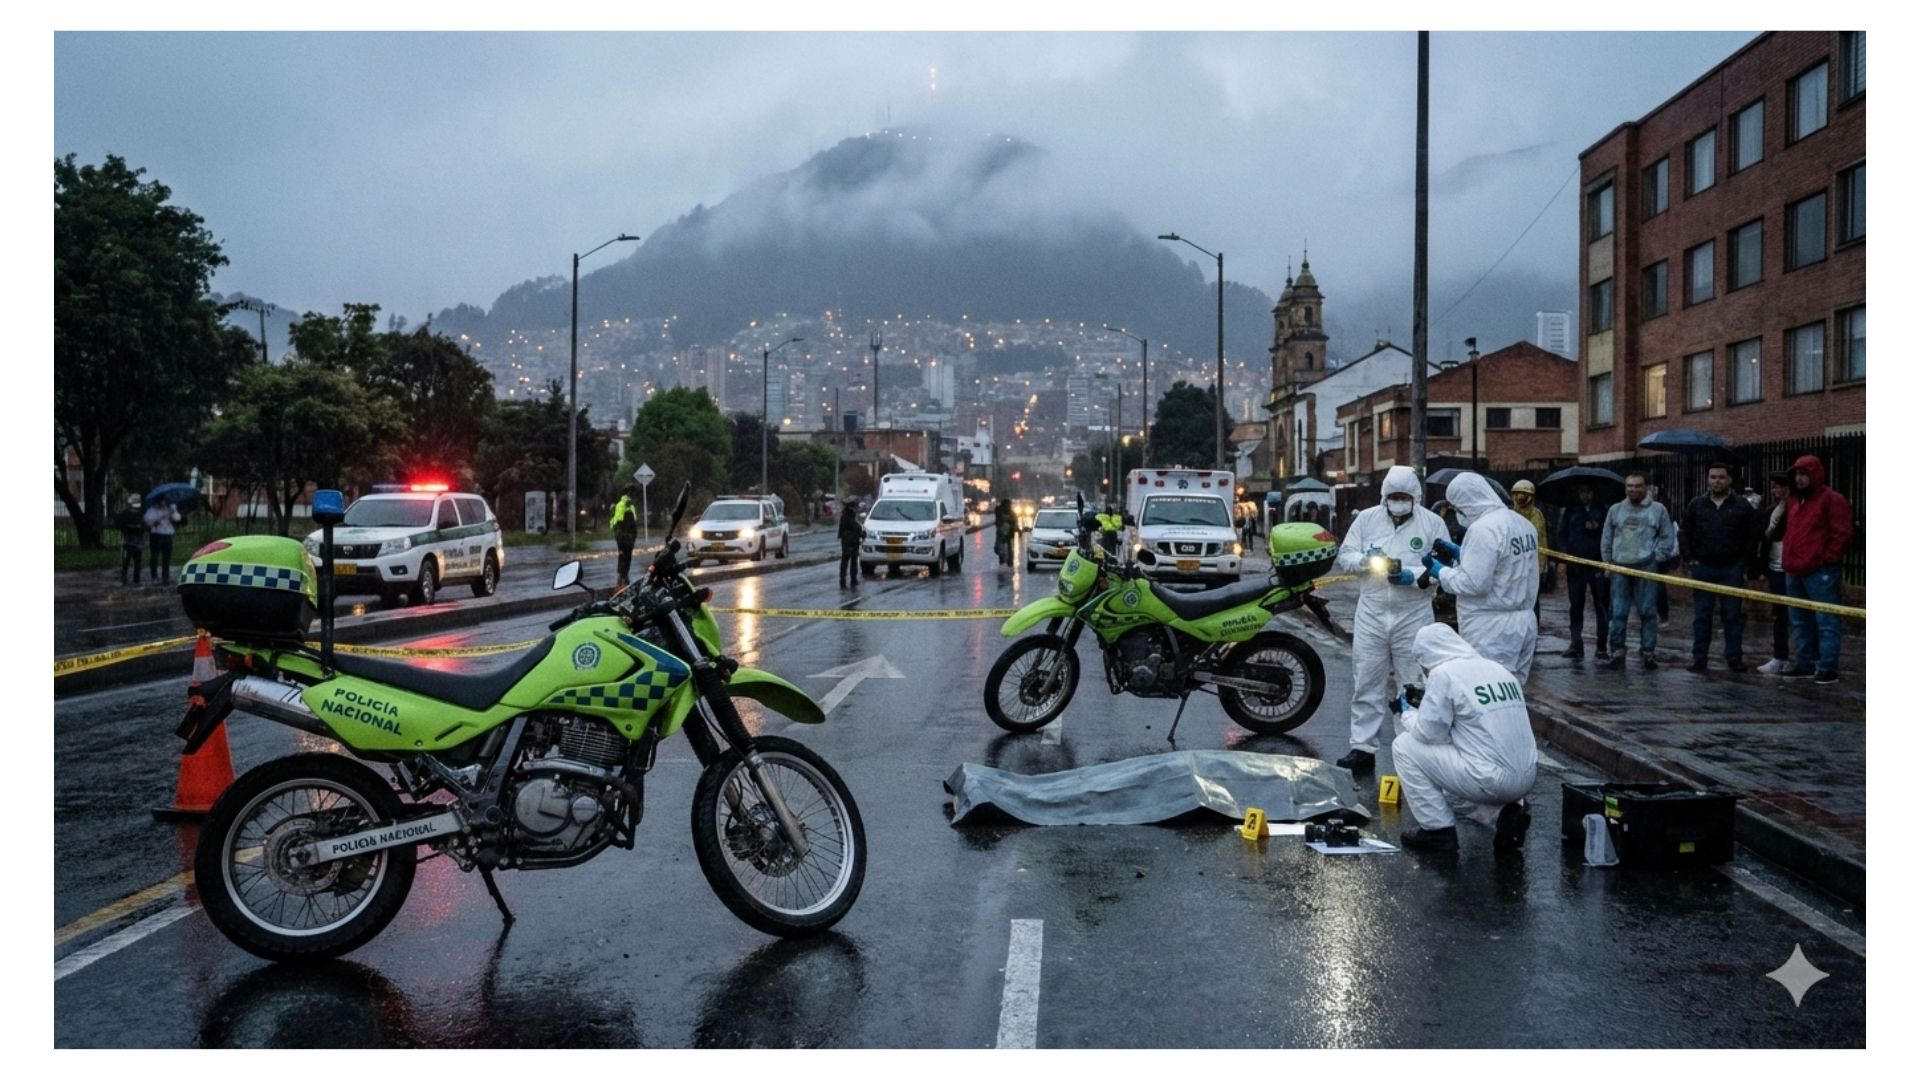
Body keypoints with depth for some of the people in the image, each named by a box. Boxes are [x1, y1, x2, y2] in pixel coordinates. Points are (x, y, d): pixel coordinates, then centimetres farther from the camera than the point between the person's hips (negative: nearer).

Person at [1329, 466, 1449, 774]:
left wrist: (1413, 577, -20)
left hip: (1414, 616, -2)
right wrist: (1364, 559, -15)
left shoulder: (1432, 523, -1)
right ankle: (1362, 748, 8)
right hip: (1371, 613, 2)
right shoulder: (1366, 519, 5)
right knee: (1367, 683, 4)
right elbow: (1343, 558, 5)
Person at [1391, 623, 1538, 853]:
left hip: (1491, 781, -8)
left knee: (1405, 746, 6)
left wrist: (1407, 713, 13)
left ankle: (1437, 830, 8)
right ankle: (1503, 812, 11)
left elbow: (1428, 733, -7)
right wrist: (1428, 704, 27)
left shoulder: (1443, 673, -8)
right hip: (1525, 780, 8)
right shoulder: (1500, 669, 14)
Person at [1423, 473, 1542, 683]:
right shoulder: (1523, 523, 10)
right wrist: (1458, 553, 15)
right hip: (1523, 622, 9)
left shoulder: (1483, 528, -17)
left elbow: (1473, 583, -19)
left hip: (1492, 630, -9)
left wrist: (1440, 571, -4)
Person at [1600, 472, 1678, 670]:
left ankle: (1647, 653, 8)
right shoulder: (1615, 510, 10)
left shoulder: (1658, 510, 4)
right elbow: (1606, 539, 14)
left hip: (1646, 568, -2)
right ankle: (1618, 652, 8)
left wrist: (1657, 558, -3)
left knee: (1648, 612, 1)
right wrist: (1607, 561, 9)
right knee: (1618, 613, 2)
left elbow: (1667, 538, 5)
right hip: (1620, 567, 2)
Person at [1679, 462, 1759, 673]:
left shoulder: (1742, 506, 2)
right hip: (1703, 567, 1)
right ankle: (1699, 659, 10)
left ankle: (1733, 658, 10)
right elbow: (1684, 533, 9)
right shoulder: (1696, 505, 6)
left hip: (1732, 569, -1)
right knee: (1702, 616, 5)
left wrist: (1745, 563, -5)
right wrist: (1689, 559, 0)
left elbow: (1751, 537, 2)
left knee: (1732, 615, 4)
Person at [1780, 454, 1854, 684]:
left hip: (1820, 573, -9)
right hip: (1794, 571, 9)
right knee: (1800, 622, 14)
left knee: (1826, 622, -6)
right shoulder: (1793, 501, 18)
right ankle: (1804, 663, 22)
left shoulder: (1832, 500, -6)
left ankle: (1828, 668, -6)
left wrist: (1826, 559, -13)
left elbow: (1842, 534, -11)